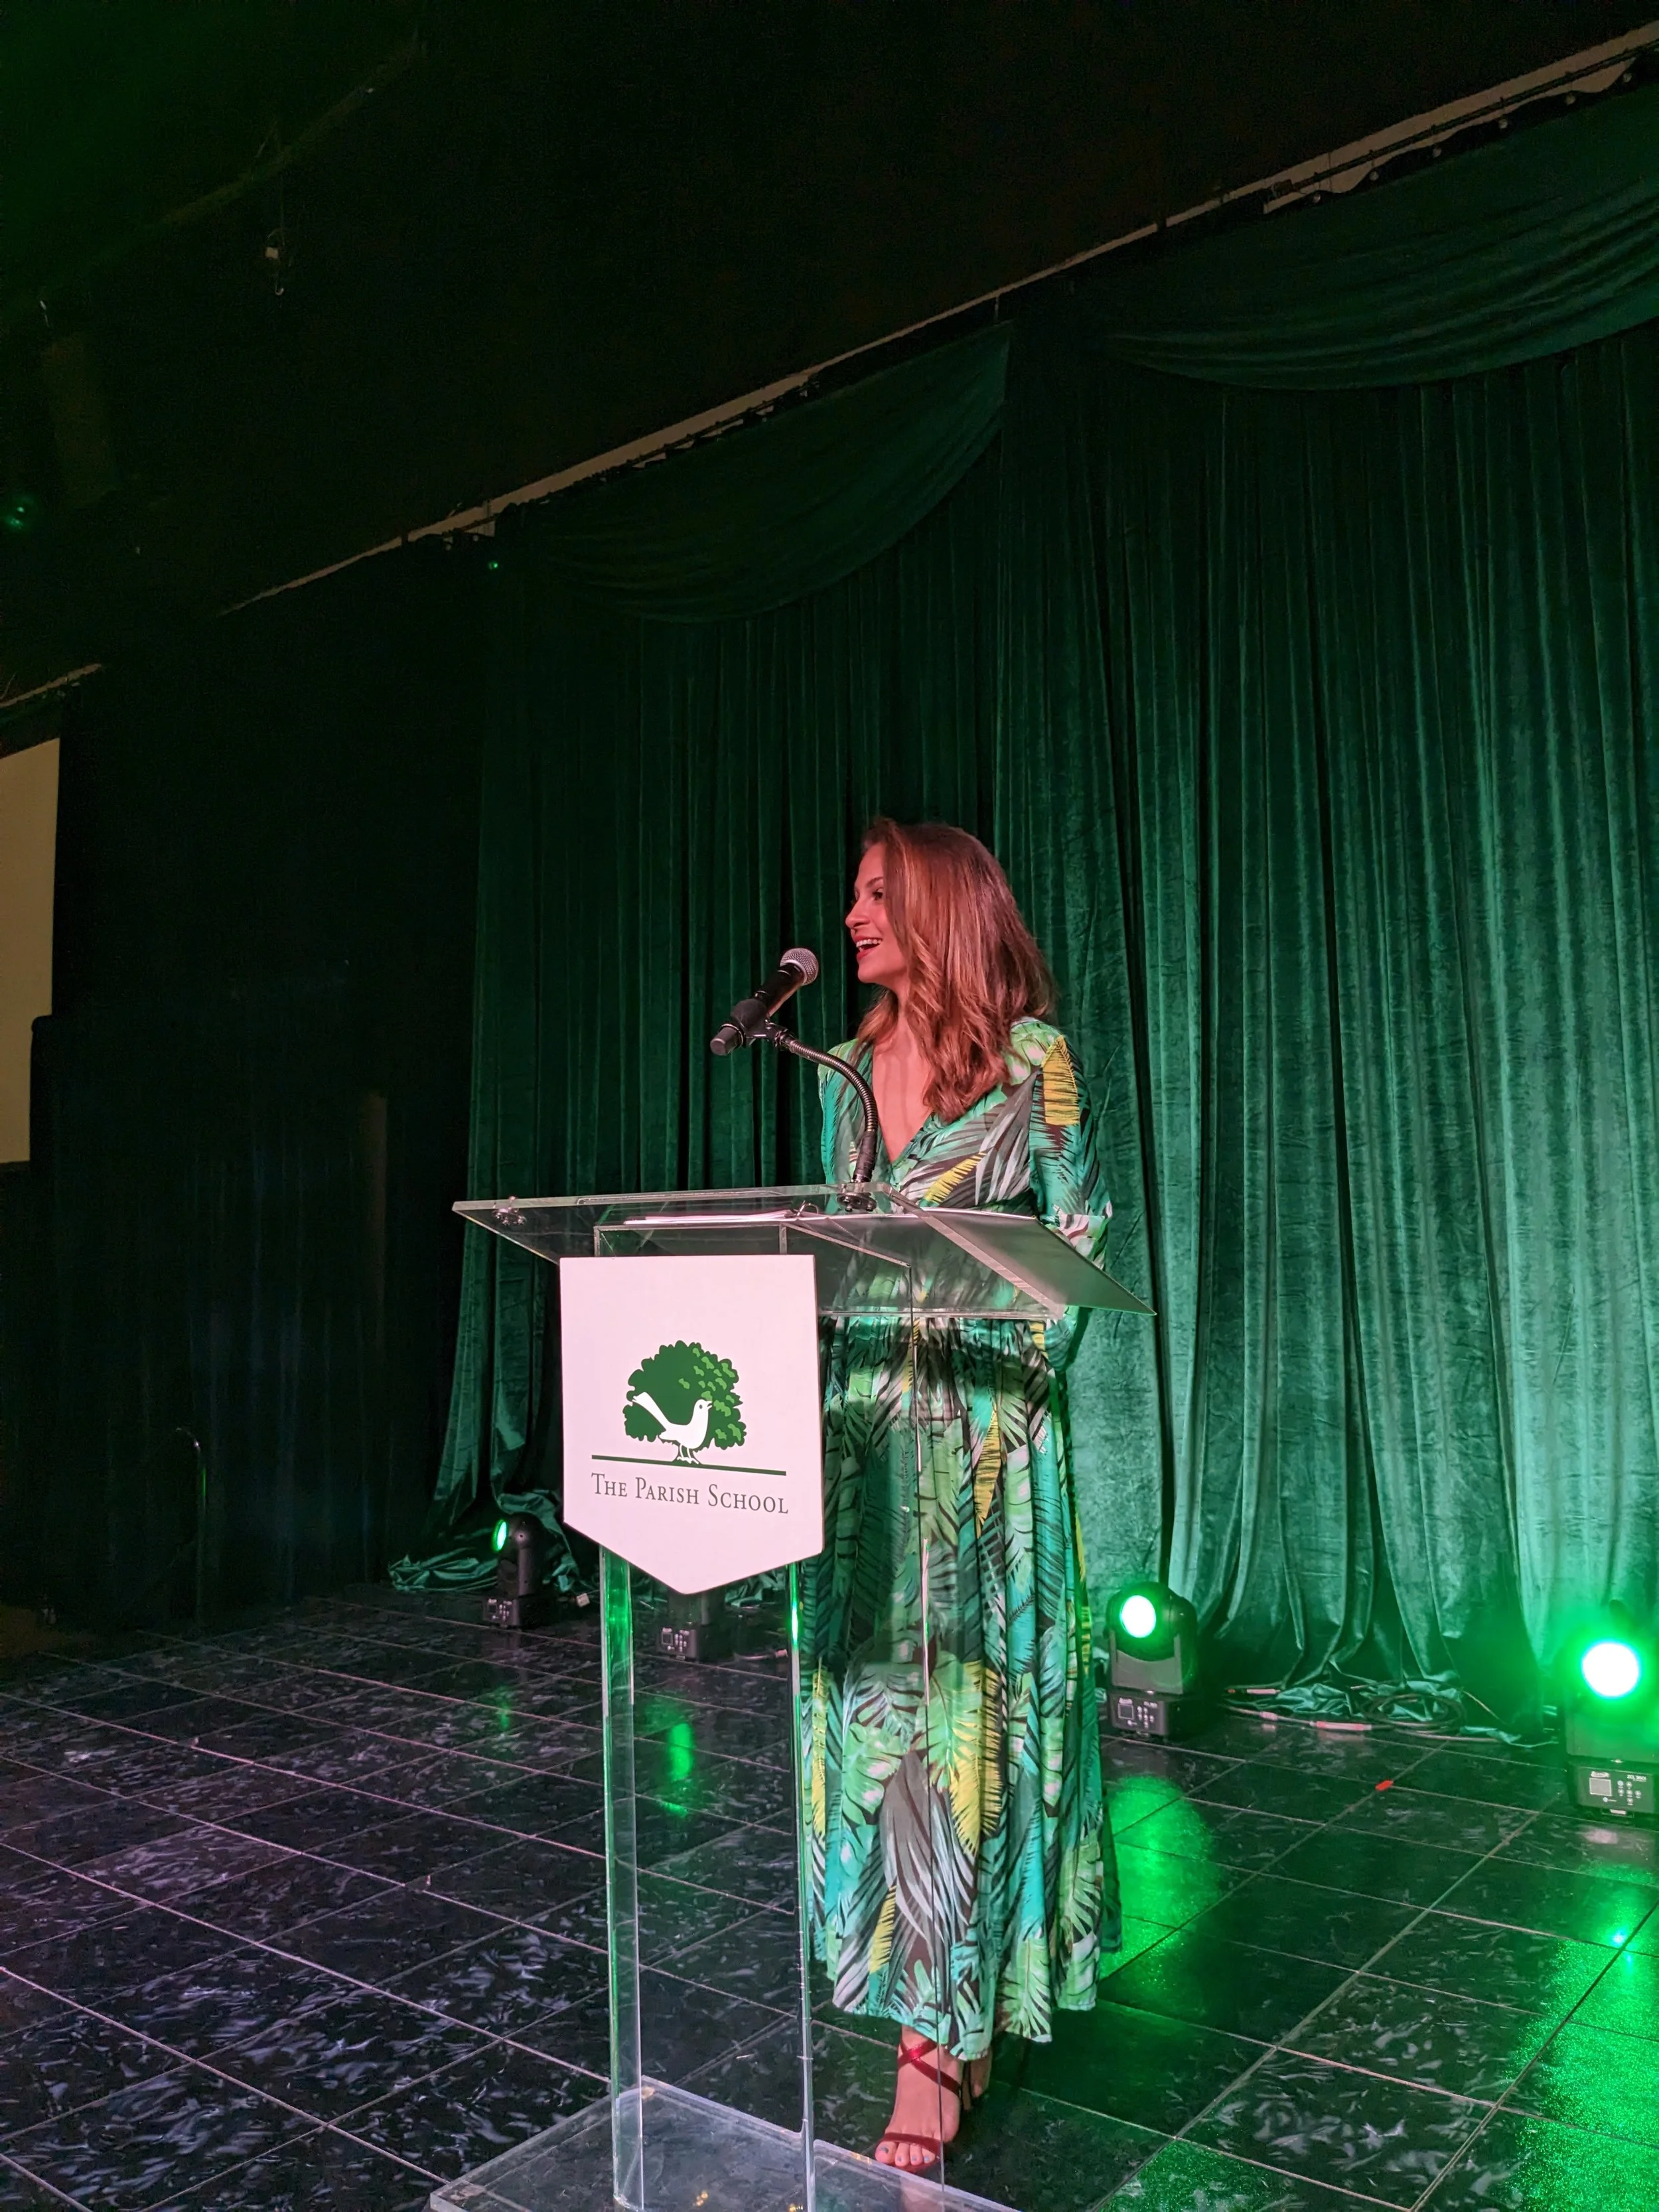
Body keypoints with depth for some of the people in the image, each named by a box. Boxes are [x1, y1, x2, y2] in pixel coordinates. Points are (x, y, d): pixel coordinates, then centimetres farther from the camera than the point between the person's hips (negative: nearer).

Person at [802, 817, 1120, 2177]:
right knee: (876, 1703, 10)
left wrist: (1023, 1373, -13)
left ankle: (934, 2051, 9)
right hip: (861, 1425, 6)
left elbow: (1080, 1237, -4)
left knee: (962, 1709, -1)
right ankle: (957, 2020, 26)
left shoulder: (1034, 1059, -4)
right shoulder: (849, 1074, 12)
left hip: (983, 1431, -6)